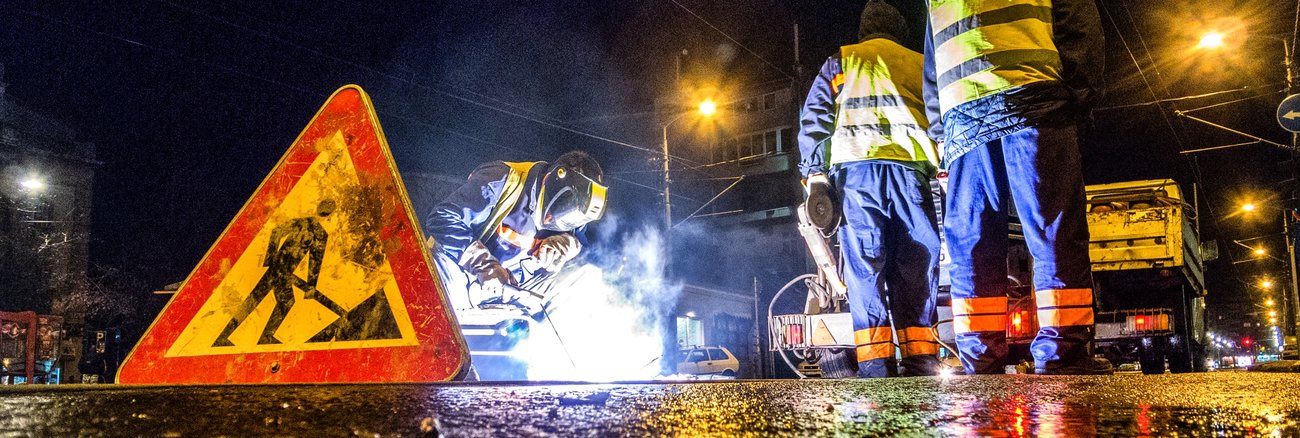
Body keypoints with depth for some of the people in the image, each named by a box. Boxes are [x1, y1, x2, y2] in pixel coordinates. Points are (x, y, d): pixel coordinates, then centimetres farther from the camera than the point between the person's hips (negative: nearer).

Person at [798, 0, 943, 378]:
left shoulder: (840, 61, 18)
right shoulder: (920, 64, 24)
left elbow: (813, 119, 8)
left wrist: (814, 173, 4)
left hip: (856, 168, -1)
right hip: (911, 168, 2)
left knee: (865, 268, -5)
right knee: (917, 266, 2)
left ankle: (875, 364, -12)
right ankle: (922, 360, -3)